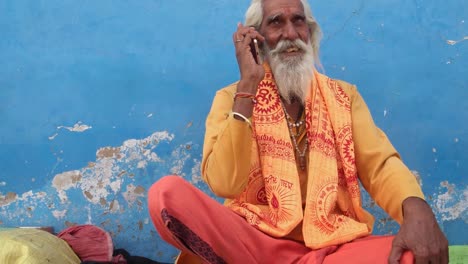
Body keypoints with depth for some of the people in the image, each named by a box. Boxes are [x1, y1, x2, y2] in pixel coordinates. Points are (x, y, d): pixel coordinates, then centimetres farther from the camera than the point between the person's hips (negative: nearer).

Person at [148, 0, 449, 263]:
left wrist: (417, 209, -23)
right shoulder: (232, 97, 6)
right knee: (168, 193, -27)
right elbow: (224, 184, -10)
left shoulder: (344, 95, 13)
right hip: (254, 239, -1)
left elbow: (380, 165, 0)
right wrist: (248, 86, -11)